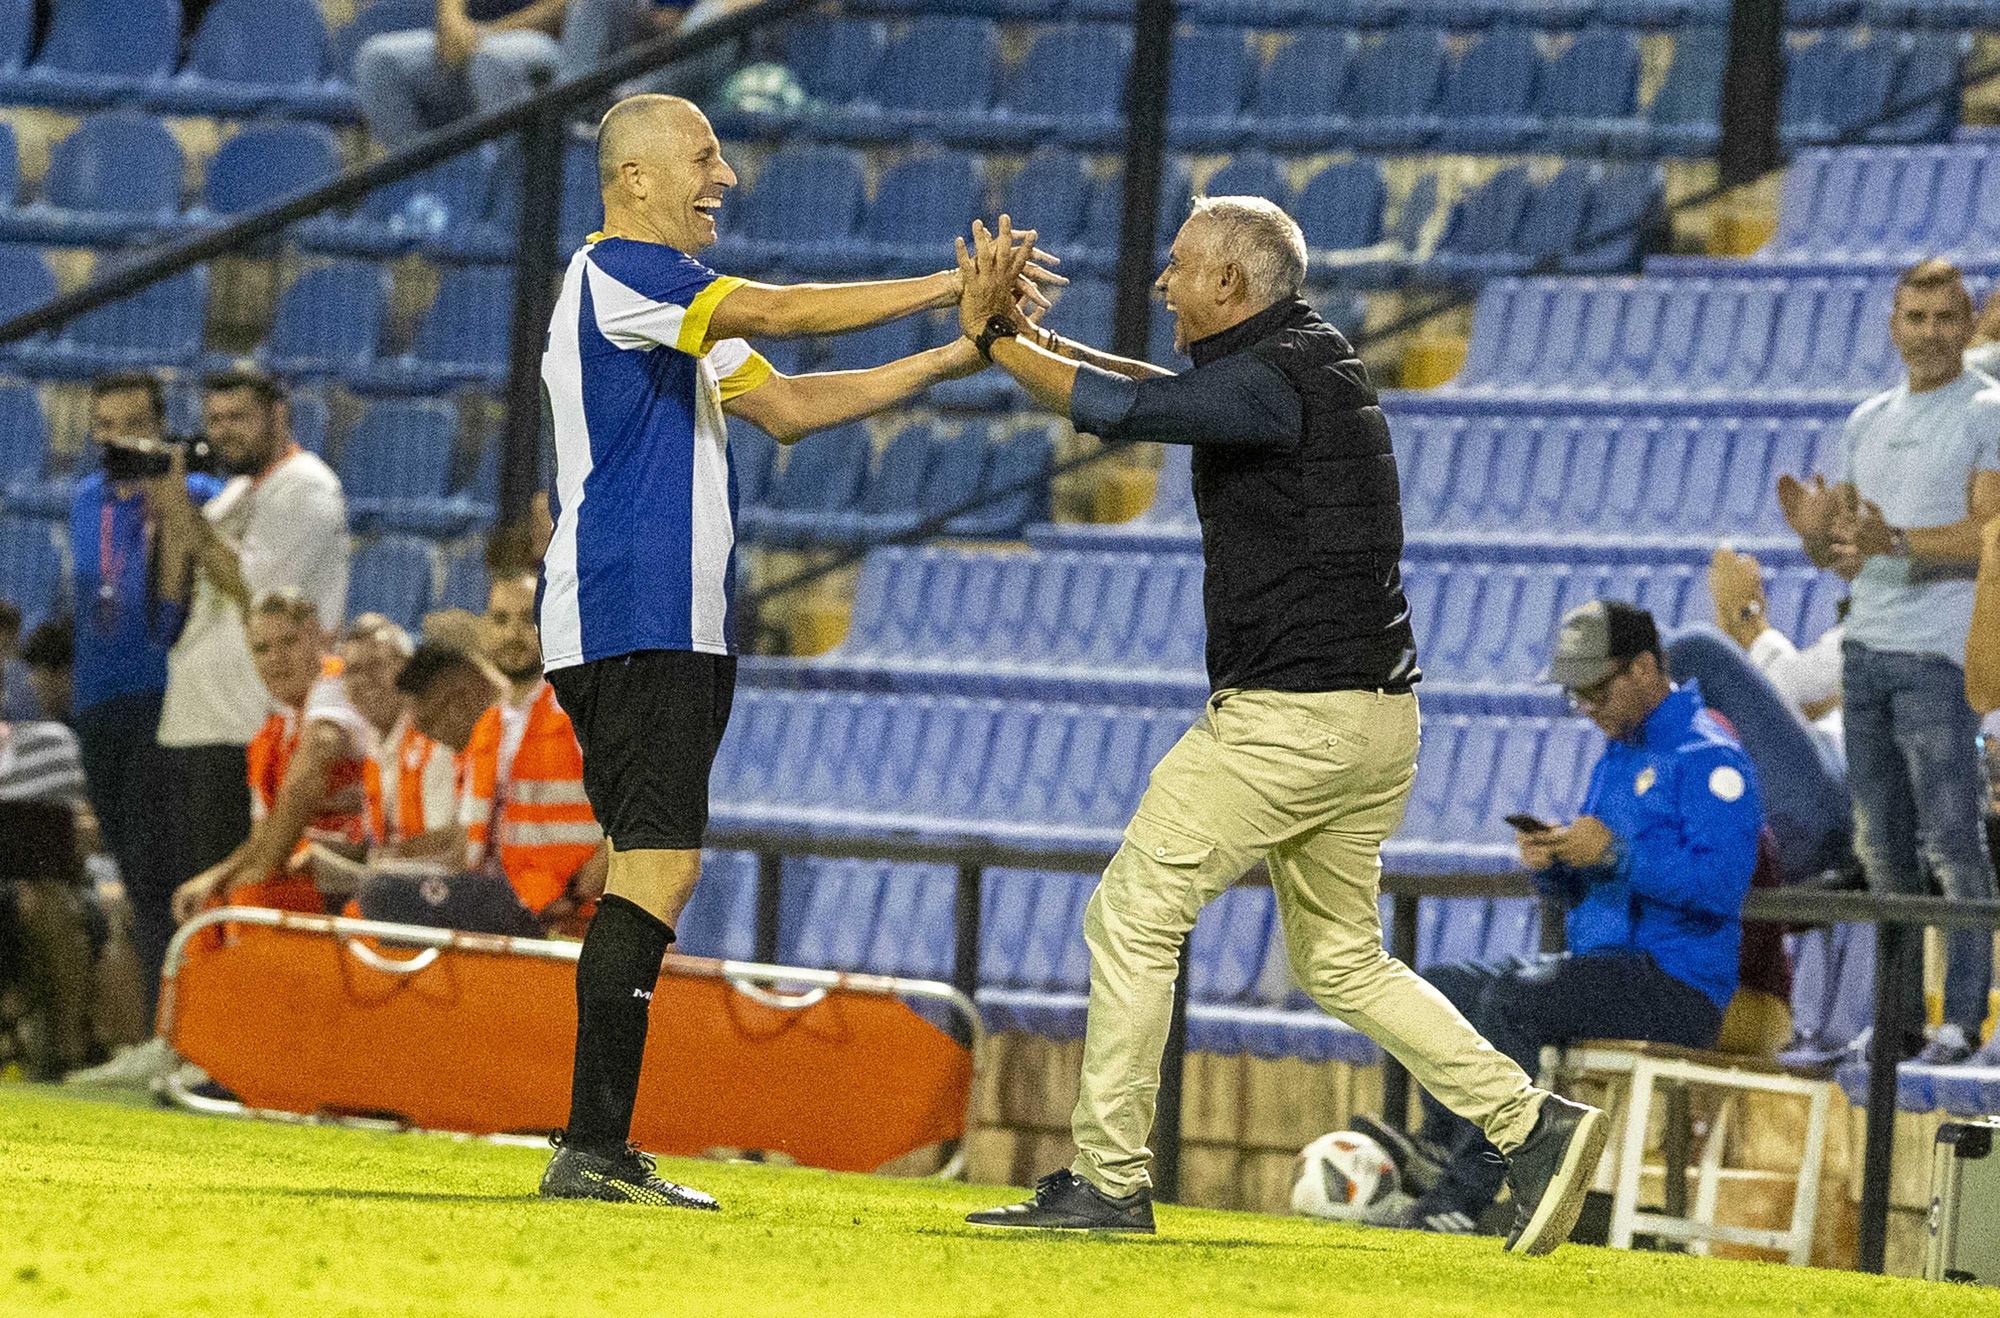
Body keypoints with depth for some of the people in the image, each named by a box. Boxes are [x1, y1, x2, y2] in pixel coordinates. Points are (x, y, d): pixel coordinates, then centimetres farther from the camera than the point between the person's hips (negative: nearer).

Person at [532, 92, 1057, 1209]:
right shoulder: (615, 271, -8)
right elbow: (775, 312, -18)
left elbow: (785, 406, 21)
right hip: (630, 626, -11)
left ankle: (597, 1154, 6)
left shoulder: (676, 300, 24)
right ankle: (592, 1149, -18)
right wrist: (944, 287, -14)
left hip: (677, 631, 11)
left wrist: (943, 363, 11)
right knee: (660, 865, -16)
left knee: (657, 869, 7)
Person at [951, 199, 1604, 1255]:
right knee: (1341, 960, 17)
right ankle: (1532, 1123, 6)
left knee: (1133, 918, -4)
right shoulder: (1311, 359, 15)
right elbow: (1169, 389, 27)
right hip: (1377, 716, 10)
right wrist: (1036, 338, 16)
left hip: (1288, 717, -10)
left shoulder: (1272, 382, -16)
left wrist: (994, 339, -13)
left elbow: (1118, 410, -25)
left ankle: (1109, 1178, -3)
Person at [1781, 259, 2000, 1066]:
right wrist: (1816, 533, -2)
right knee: (1882, 847, 7)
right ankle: (1895, 1020, 10)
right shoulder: (1868, 422, 19)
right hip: (1866, 647, 7)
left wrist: (1895, 542, -26)